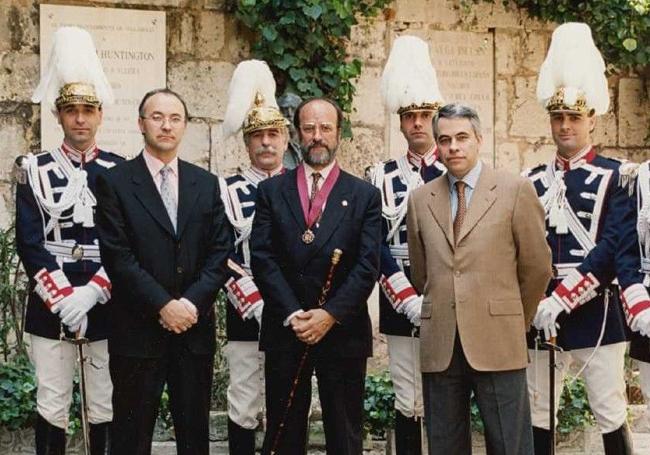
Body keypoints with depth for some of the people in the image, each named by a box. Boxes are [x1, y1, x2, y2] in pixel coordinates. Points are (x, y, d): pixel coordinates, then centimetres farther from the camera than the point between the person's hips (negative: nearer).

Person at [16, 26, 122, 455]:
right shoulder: (35, 170, 3)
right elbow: (29, 243, -4)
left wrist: (91, 293, -14)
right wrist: (64, 298, -14)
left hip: (106, 304, 1)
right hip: (50, 304, 0)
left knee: (106, 404, 8)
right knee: (51, 405, 5)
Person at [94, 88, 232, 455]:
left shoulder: (207, 184, 11)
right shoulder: (115, 182, -1)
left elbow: (221, 252, 5)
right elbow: (118, 257, -8)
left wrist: (192, 303, -9)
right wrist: (163, 306, -14)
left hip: (195, 328, 3)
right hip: (138, 331, -3)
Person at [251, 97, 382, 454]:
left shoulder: (365, 195, 6)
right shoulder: (271, 191, 7)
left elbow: (368, 265, -3)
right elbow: (262, 258, -2)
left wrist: (331, 314, -14)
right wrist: (292, 314, -12)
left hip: (342, 332, 0)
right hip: (284, 332, 1)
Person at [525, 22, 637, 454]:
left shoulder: (615, 177, -3)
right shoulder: (532, 180, 10)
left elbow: (613, 248, -13)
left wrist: (561, 299, -18)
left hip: (595, 312, -4)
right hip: (539, 315, 4)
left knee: (610, 414, 2)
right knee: (537, 414, 10)